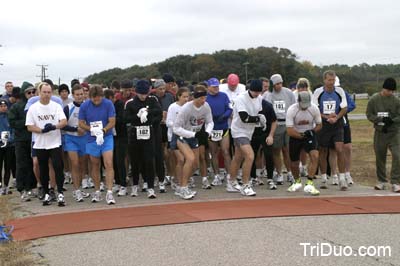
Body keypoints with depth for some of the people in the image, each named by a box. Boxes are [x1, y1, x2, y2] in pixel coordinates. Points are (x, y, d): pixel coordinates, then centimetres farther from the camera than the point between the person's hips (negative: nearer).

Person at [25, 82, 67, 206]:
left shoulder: (56, 106, 1)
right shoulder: (33, 108, 1)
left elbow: (64, 121, -8)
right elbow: (29, 127, -2)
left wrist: (55, 126, -27)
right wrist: (42, 130, -17)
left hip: (55, 143, -1)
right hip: (40, 145, 1)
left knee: (58, 168, -9)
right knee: (43, 170, 9)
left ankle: (60, 194, -4)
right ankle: (46, 194, 21)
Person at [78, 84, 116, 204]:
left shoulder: (108, 104, -9)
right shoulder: (84, 106, -5)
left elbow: (112, 122, -7)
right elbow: (81, 123, 1)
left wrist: (103, 130, -23)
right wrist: (91, 129, -16)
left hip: (106, 137, -2)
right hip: (92, 139, 2)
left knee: (108, 164, -13)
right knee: (95, 165, 10)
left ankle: (109, 192, -13)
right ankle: (97, 191, 23)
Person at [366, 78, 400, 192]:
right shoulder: (374, 99, -2)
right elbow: (369, 115, -1)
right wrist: (381, 119, -16)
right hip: (379, 132, 1)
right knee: (380, 158, 9)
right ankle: (382, 181, 24)